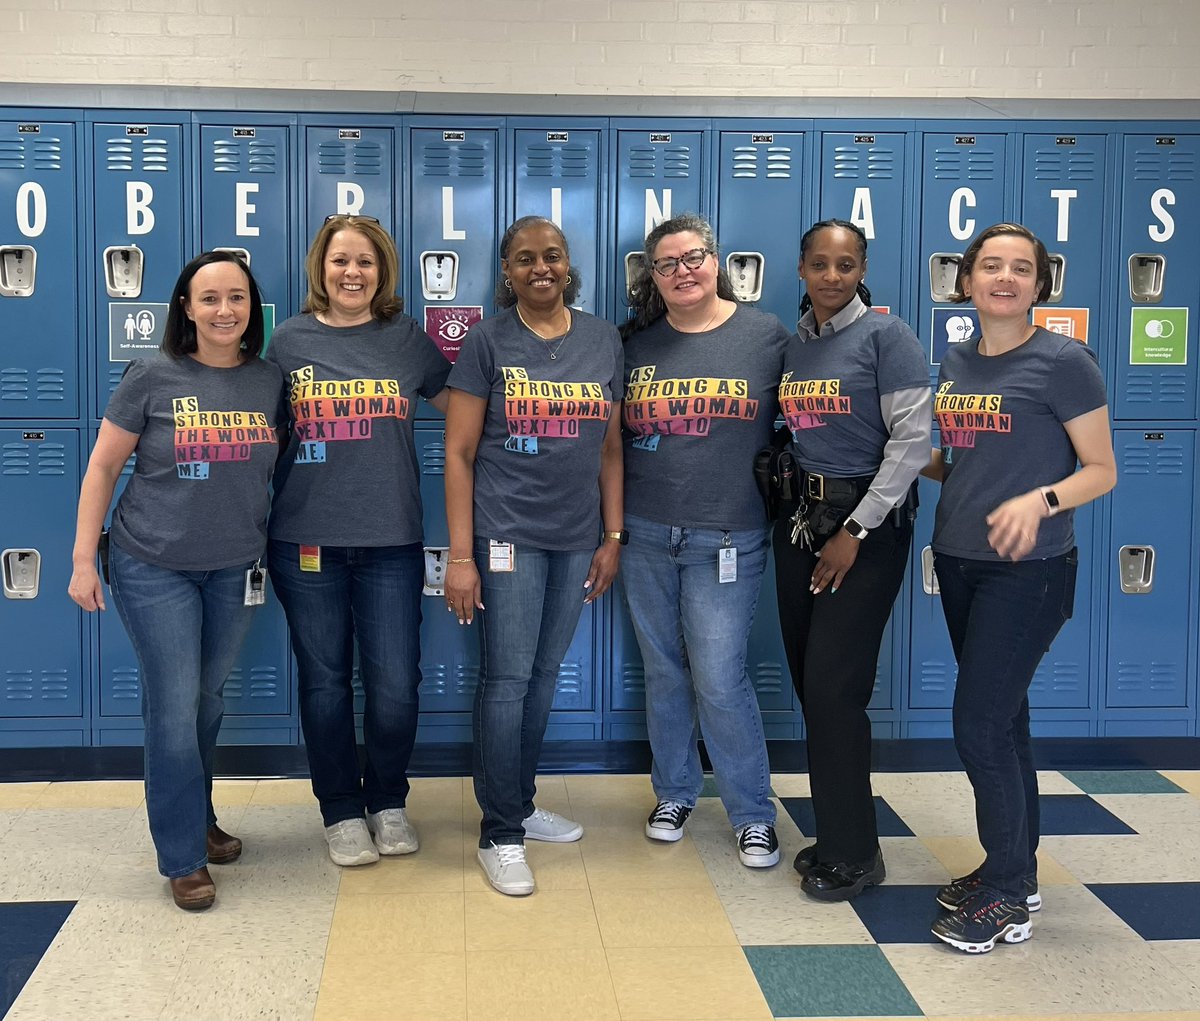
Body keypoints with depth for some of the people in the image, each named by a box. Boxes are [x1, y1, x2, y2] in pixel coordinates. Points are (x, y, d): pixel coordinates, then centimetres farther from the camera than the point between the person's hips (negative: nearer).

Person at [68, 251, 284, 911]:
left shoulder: (271, 382, 1)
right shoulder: (152, 378, -8)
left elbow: (276, 465, 13)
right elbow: (103, 468, -4)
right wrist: (83, 559, -8)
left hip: (235, 568, 3)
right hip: (154, 567, -3)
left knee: (208, 700, 15)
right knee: (173, 707, -3)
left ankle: (198, 817, 35)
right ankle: (183, 857, 10)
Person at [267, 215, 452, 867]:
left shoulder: (408, 340, 4)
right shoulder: (290, 340, 4)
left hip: (391, 540, 0)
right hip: (306, 538, 0)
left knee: (395, 685, 0)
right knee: (325, 680, 8)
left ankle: (388, 802, 24)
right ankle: (342, 812, 25)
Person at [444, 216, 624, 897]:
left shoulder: (603, 340, 6)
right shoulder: (488, 342, -4)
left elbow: (611, 447, 11)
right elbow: (459, 453, -5)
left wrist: (613, 537, 7)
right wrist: (461, 555, -10)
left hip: (577, 538, 4)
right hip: (508, 532, -4)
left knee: (544, 676, 14)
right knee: (508, 678, -3)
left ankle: (522, 805, 30)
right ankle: (502, 834, 9)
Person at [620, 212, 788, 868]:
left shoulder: (767, 336, -2)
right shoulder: (636, 342, 6)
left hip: (726, 539, -3)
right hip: (645, 536, 3)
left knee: (719, 681, -4)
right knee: (663, 673, 13)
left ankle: (754, 813, 13)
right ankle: (674, 793, 30)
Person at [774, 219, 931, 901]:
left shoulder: (886, 335, -8)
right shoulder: (791, 346, 11)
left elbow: (913, 437, -14)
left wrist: (856, 530, -16)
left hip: (868, 524, -7)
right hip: (802, 519, 7)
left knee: (833, 686, -7)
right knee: (811, 684, 9)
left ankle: (854, 854, 7)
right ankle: (837, 833, 24)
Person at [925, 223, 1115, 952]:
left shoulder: (1064, 362, -10)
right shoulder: (957, 363, 10)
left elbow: (1102, 470, -10)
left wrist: (1040, 501, -27)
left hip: (1028, 571, -7)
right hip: (960, 562, 7)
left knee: (979, 724, -7)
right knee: (1003, 718, 15)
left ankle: (1007, 897, 7)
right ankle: (1017, 870, 27)